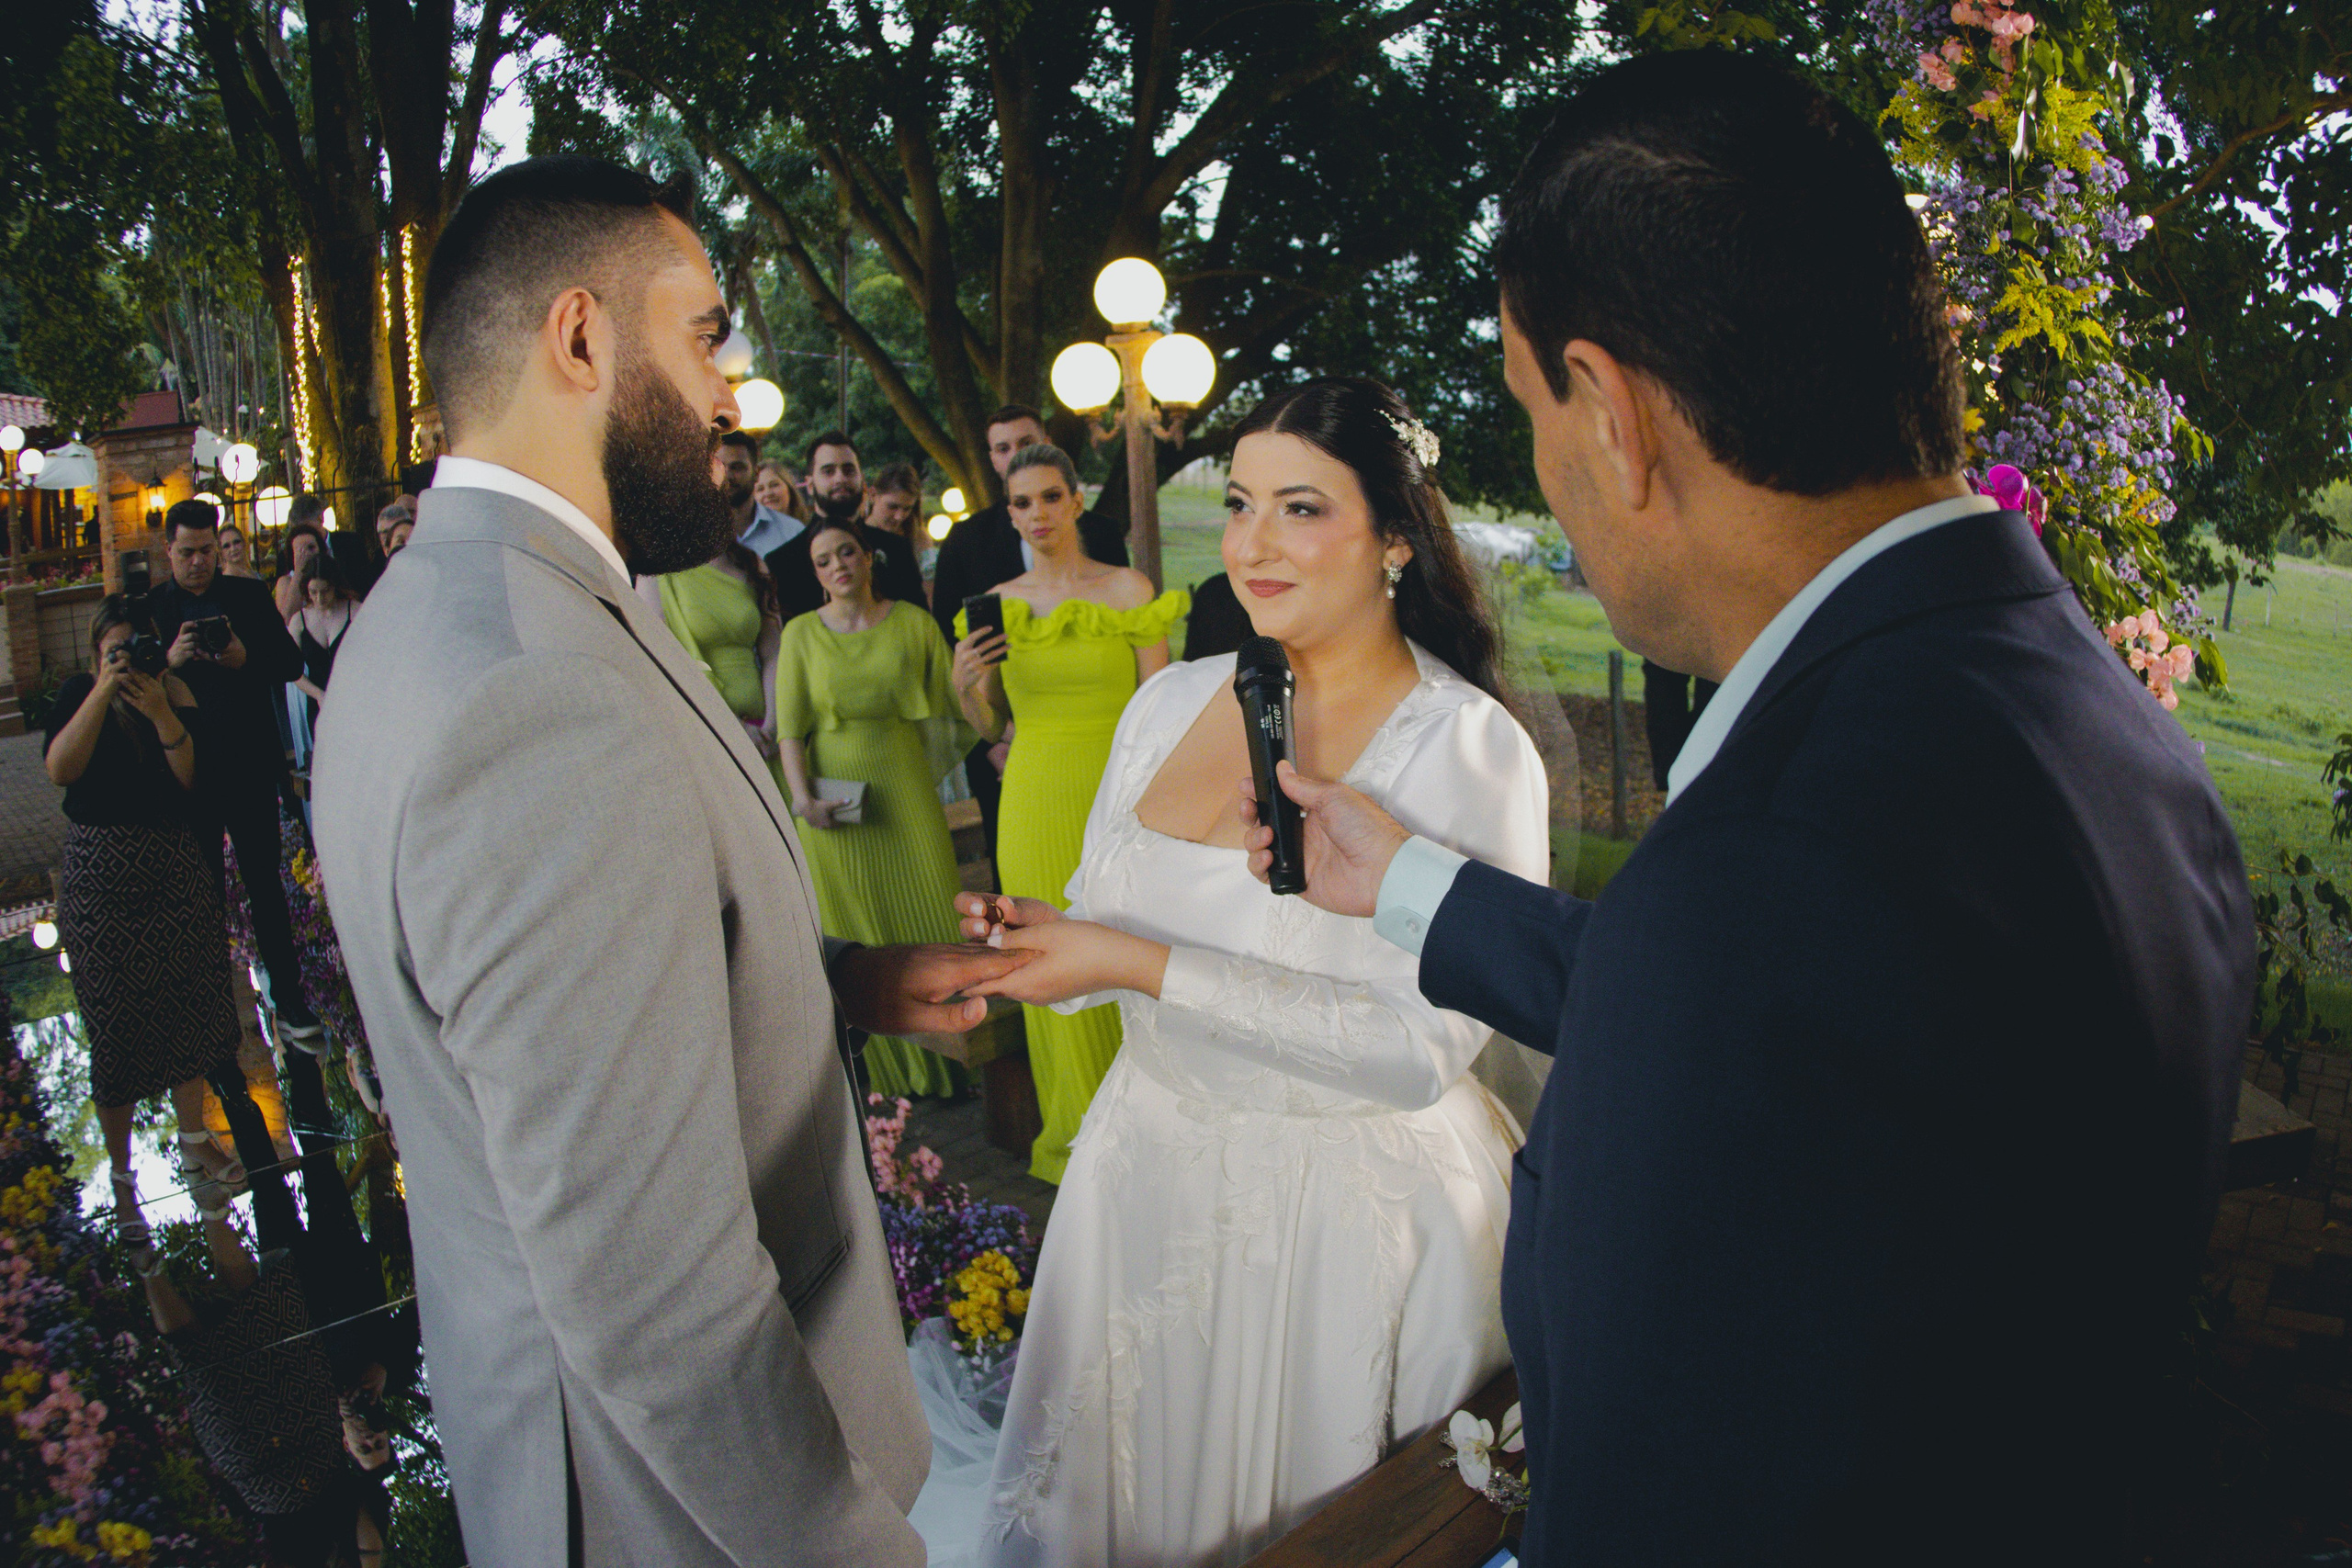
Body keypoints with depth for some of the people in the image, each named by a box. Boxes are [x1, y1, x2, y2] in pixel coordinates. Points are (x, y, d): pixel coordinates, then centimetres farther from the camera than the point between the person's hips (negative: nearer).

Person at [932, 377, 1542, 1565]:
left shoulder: (1472, 751, -16)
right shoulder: (1171, 702, 1)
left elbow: (1422, 1046, -24)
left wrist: (1148, 968, -27)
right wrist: (1039, 936, -14)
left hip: (1353, 1210, -5)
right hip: (1151, 1168, 5)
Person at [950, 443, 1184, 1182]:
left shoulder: (1128, 590, -2)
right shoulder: (996, 605, 7)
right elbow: (990, 725, 14)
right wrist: (962, 682, -6)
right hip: (1034, 798, 3)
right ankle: (1072, 1133, 26)